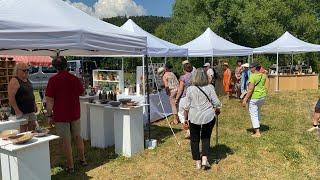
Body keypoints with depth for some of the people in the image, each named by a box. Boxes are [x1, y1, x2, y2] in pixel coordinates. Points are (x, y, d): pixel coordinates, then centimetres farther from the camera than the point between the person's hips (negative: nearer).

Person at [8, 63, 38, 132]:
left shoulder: (27, 80, 14)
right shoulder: (14, 81, -11)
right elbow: (11, 97, -19)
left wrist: (34, 105, 17)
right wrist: (17, 110, -21)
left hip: (31, 111, 8)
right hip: (21, 112, -8)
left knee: (33, 130, 11)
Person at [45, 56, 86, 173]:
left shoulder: (53, 80, -12)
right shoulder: (75, 79, 0)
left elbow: (49, 100, -13)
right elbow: (81, 92, 16)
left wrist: (49, 115, -6)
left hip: (61, 115, -4)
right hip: (75, 113, 4)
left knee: (66, 140, 4)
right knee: (77, 136, 19)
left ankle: (70, 166, 14)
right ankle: (82, 159, 31)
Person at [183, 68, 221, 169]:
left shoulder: (190, 89, -4)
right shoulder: (210, 87, -5)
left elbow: (187, 106, -1)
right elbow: (216, 103, -3)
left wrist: (185, 118, 10)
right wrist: (217, 111, 17)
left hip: (194, 117, 0)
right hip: (208, 116, 0)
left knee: (194, 139, 13)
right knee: (206, 138, 18)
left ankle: (197, 162, 19)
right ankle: (204, 158, 7)